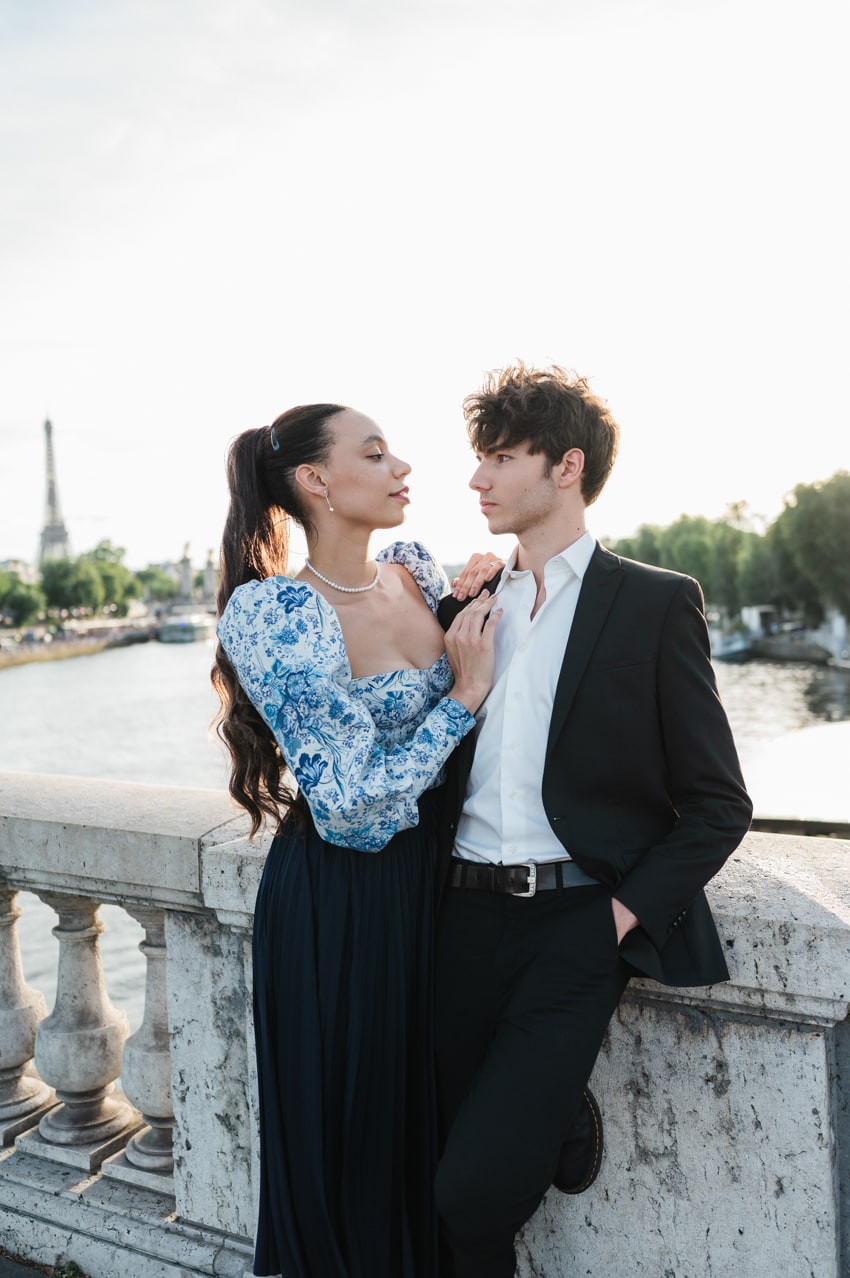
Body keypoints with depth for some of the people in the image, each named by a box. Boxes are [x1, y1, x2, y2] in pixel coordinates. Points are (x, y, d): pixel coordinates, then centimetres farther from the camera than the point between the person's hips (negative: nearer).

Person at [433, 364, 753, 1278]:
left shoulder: (656, 604, -2)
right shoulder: (462, 606, 11)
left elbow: (718, 805, -2)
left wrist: (623, 914, -11)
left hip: (579, 920, -4)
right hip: (465, 917, 5)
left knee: (476, 1183, -12)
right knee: (447, 1187, 7)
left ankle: (566, 1120, 18)